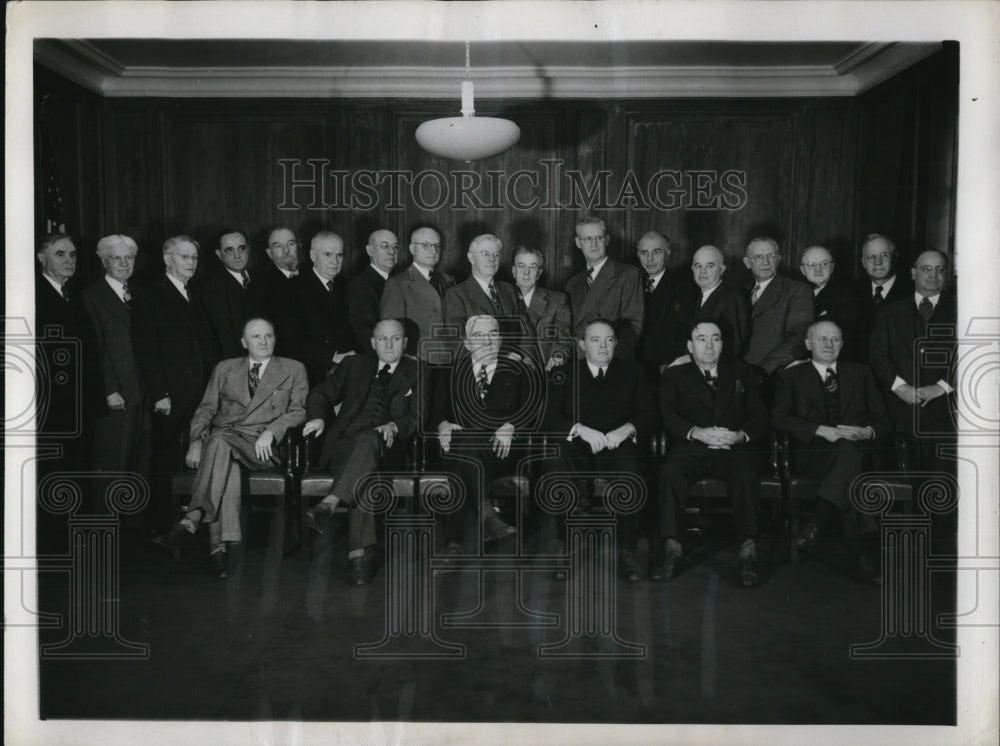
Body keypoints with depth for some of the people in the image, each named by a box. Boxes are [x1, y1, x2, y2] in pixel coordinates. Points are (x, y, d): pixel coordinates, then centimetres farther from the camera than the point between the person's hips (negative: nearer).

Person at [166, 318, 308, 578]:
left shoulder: (293, 369, 16)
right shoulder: (225, 369, 23)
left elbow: (299, 410, 5)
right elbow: (206, 409, 15)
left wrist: (270, 432, -13)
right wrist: (196, 441, -4)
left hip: (262, 445, -2)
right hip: (222, 438, 2)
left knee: (221, 441, -36)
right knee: (227, 463, -36)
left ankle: (192, 520, -44)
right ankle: (219, 544, -43)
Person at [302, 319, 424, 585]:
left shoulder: (415, 373, 16)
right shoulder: (354, 365, 22)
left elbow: (418, 416, 4)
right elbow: (320, 394, 21)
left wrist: (394, 426, -18)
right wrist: (318, 417, -3)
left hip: (387, 447, -1)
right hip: (345, 443, 1)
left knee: (367, 440, -39)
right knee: (360, 472, -35)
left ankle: (330, 503, -50)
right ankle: (358, 553, -43)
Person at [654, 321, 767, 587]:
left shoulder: (743, 374, 22)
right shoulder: (675, 376, 19)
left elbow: (760, 417, 11)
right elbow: (667, 416, 2)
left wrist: (740, 435, -12)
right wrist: (697, 432, -17)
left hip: (733, 448, 1)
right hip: (692, 448, 0)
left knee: (745, 475, -34)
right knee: (670, 472, -33)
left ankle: (749, 550, -34)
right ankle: (671, 546, -30)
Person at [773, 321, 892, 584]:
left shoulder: (861, 373, 23)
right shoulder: (791, 377, 15)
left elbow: (884, 421, 17)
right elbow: (780, 418, -1)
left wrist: (868, 432, -8)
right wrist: (822, 431, -15)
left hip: (859, 451, 2)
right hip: (814, 454, -2)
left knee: (850, 453, -37)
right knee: (849, 454, -37)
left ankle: (816, 524, -44)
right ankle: (861, 551, -42)